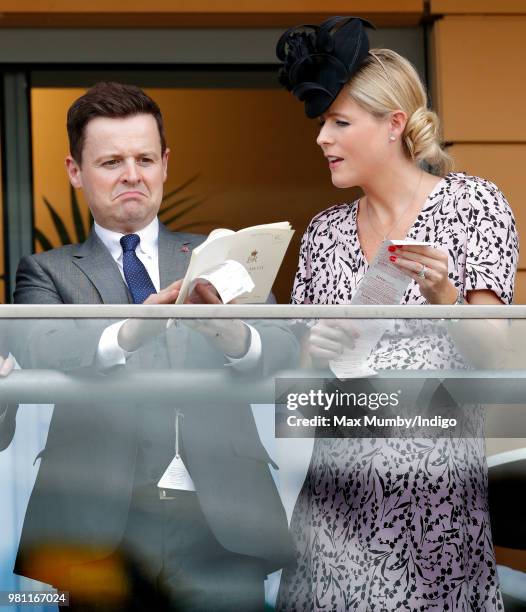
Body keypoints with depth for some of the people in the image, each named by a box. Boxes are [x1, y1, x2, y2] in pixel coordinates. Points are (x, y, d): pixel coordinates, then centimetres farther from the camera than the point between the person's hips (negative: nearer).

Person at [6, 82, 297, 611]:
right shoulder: (48, 272, 11)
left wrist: (233, 333, -26)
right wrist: (127, 333, -30)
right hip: (99, 526, -1)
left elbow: (282, 352, -2)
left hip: (221, 522, 1)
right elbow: (35, 350, -11)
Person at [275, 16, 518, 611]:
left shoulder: (473, 203, -2)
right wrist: (310, 349, -9)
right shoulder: (325, 230, 10)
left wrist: (443, 296, -24)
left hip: (435, 467, -4)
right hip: (338, 468, 4)